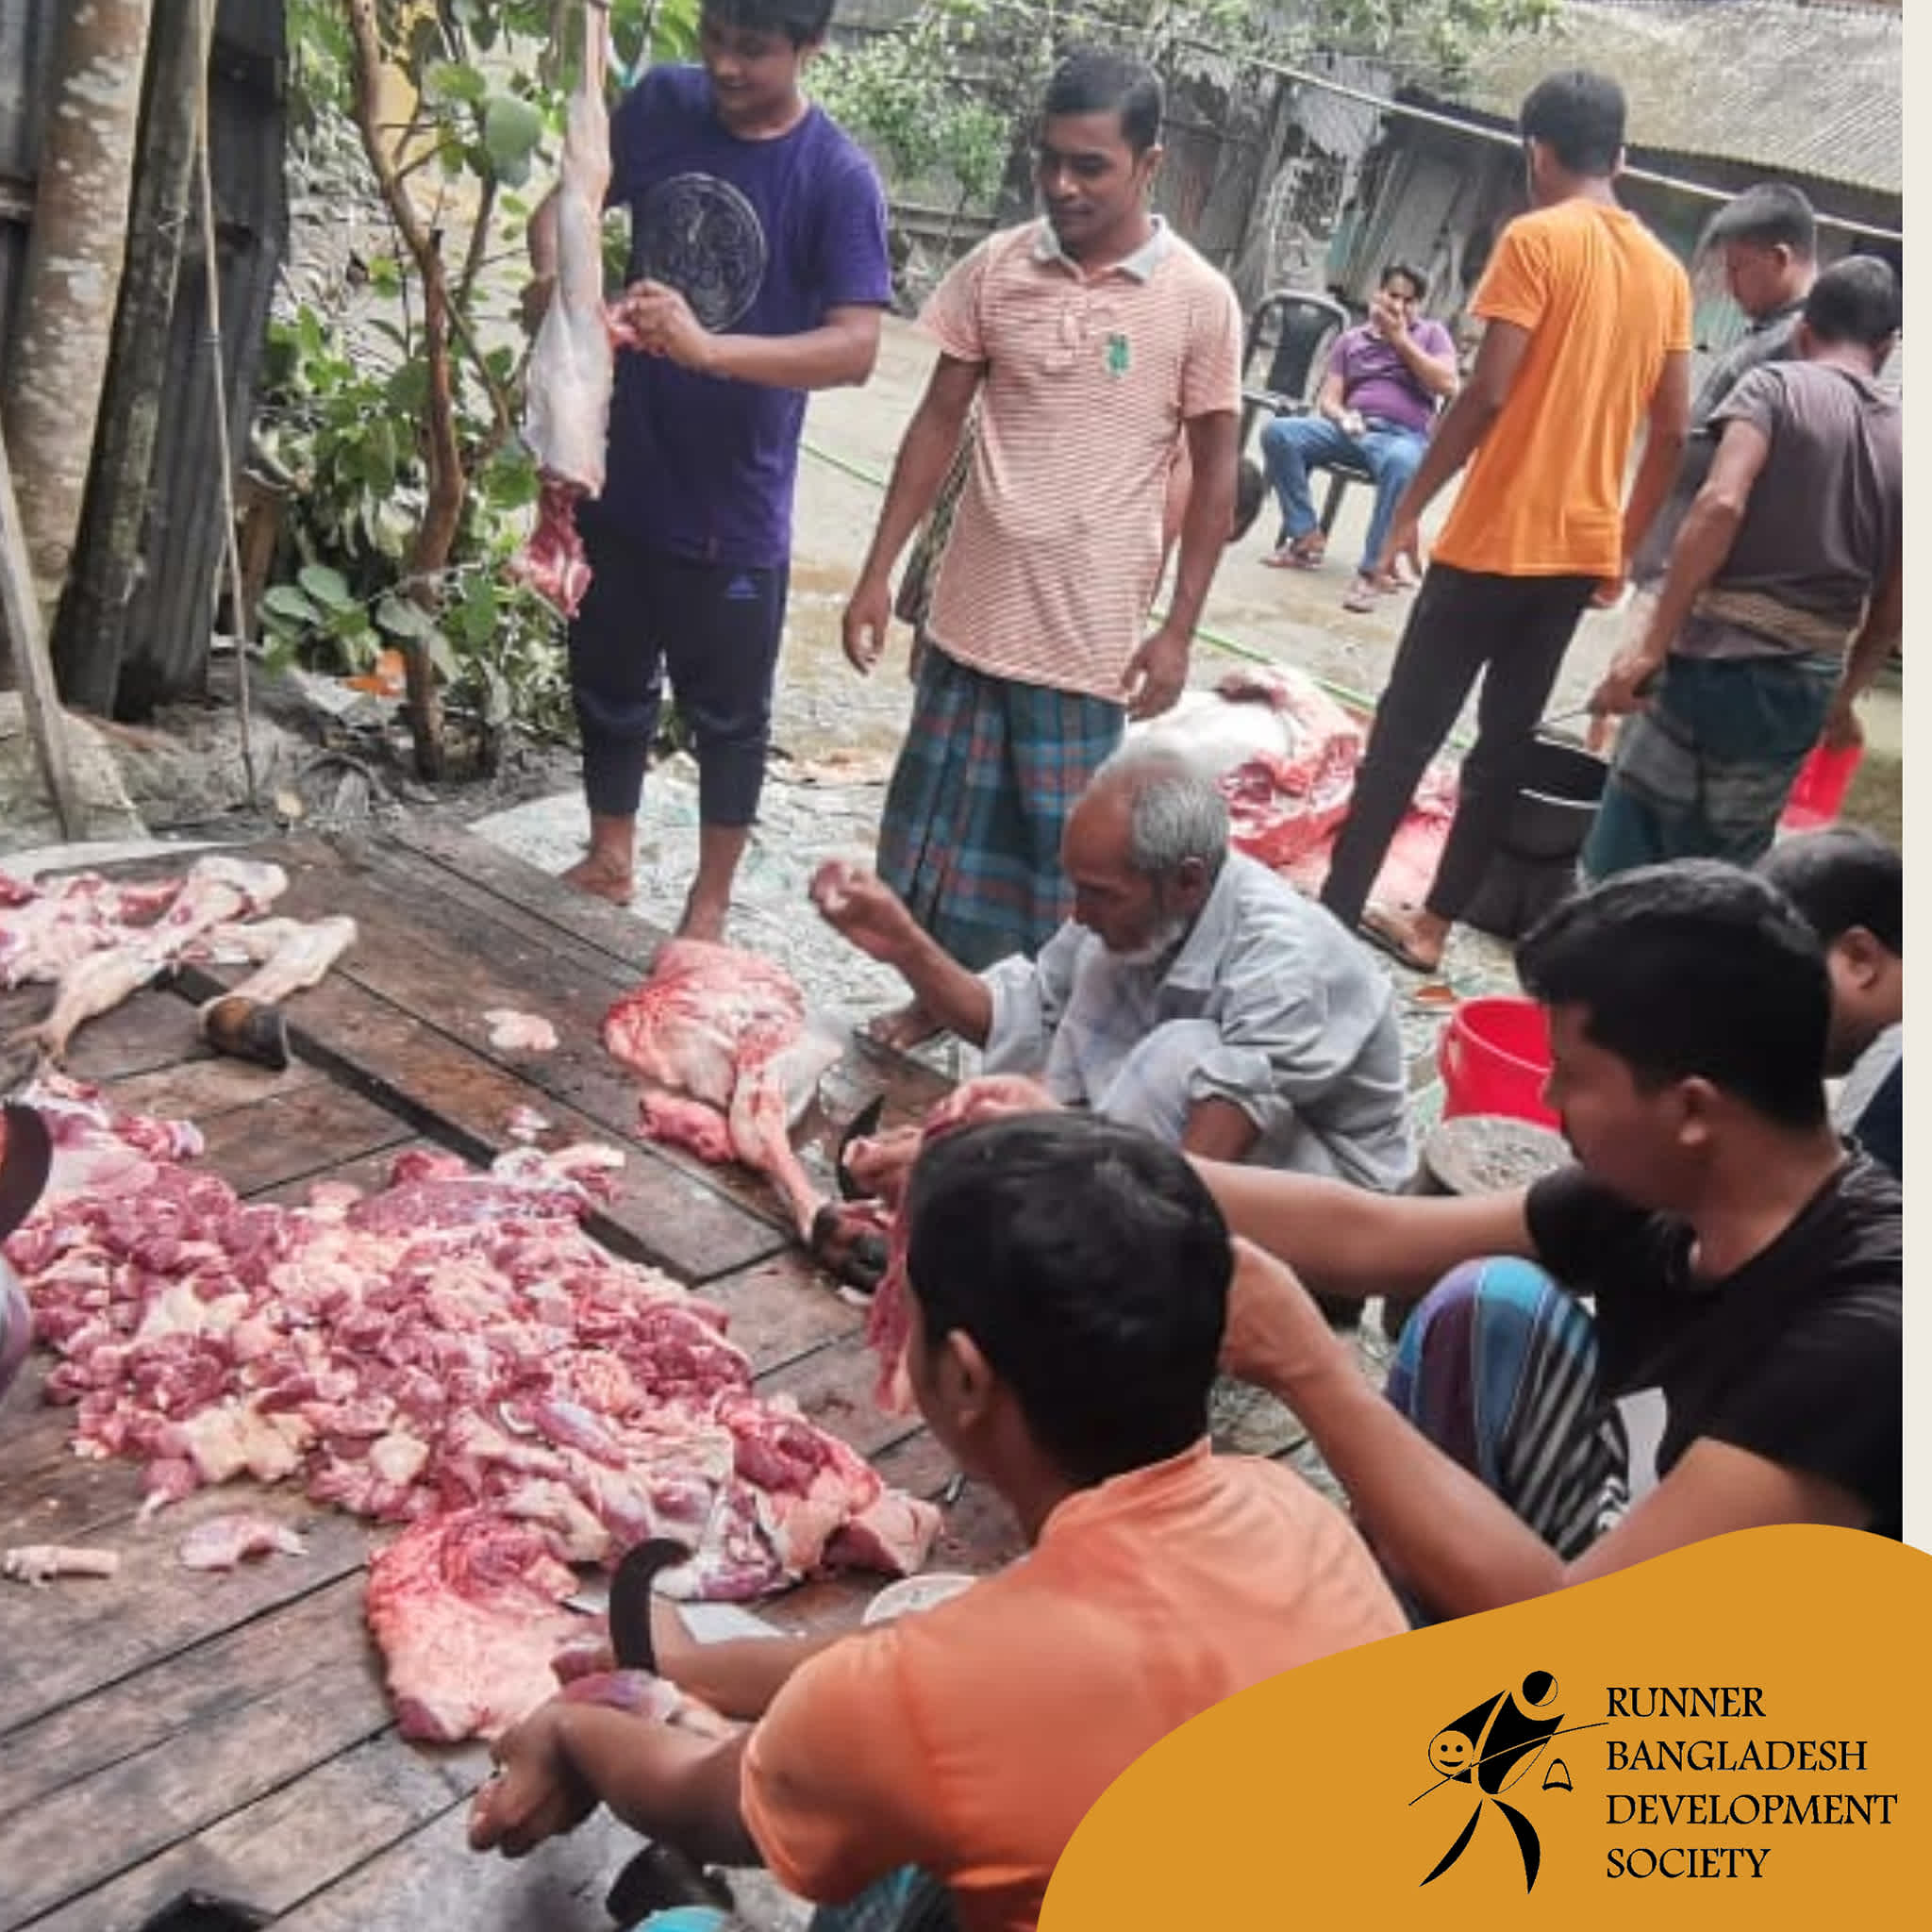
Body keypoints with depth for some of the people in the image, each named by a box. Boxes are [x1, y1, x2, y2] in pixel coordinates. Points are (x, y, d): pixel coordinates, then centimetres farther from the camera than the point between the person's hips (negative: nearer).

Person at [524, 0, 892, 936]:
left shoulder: (838, 178, -15)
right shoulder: (661, 101, -2)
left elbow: (855, 347, -23)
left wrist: (710, 347, -37)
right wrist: (553, 272, -15)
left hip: (735, 501, -4)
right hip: (622, 471, 5)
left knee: (726, 711, 11)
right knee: (607, 681, 19)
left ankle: (709, 904, 28)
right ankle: (610, 856, 41)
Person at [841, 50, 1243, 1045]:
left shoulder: (1198, 300, -7)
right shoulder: (996, 267, 0)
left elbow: (1214, 472, -2)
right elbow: (938, 423, 5)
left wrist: (1178, 629, -5)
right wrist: (878, 571, 2)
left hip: (1089, 629, -3)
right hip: (971, 608, 3)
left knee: (1067, 850, 7)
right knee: (943, 818, 14)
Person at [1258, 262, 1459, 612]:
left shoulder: (1431, 334, 16)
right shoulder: (1350, 339, 22)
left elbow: (1447, 385, -1)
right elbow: (1328, 399, 15)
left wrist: (1401, 339, 0)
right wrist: (1342, 417, -10)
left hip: (1402, 435, -3)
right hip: (1349, 429, 4)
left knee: (1401, 463, -42)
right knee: (1278, 433, -22)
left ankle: (1374, 570, -39)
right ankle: (1306, 537, -19)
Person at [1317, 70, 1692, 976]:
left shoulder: (1535, 239, -9)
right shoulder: (1667, 271, 10)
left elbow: (1485, 395, -16)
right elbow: (1671, 432, 10)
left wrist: (1408, 508, -8)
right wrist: (1625, 545, 19)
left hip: (1497, 538, -6)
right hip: (1583, 547, 6)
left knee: (1404, 732, 1)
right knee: (1505, 742, 11)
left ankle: (1336, 910, 5)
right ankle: (1432, 923, 17)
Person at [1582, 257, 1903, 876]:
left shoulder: (1776, 386, -2)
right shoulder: (1904, 445, 11)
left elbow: (1721, 504, -19)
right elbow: (1892, 610, 14)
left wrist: (1649, 645, -20)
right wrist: (1843, 698, 30)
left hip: (1712, 660, -4)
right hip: (1804, 690, 5)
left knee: (1621, 864, 4)